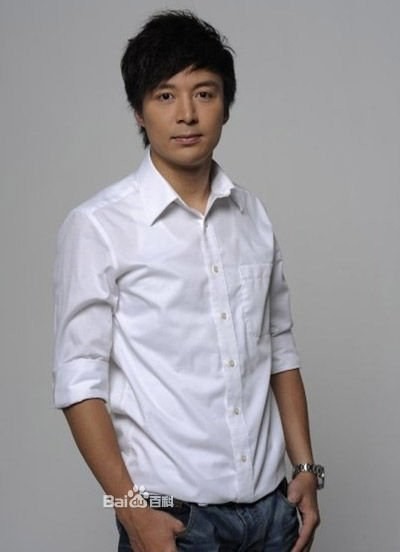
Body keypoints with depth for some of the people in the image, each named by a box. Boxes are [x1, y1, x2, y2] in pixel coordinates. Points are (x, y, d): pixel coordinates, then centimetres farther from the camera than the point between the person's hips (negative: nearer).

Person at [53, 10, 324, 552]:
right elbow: (80, 380, -10)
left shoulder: (254, 218, 6)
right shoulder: (98, 226, -10)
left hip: (270, 502, 5)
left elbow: (280, 350, 11)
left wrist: (306, 468, 6)